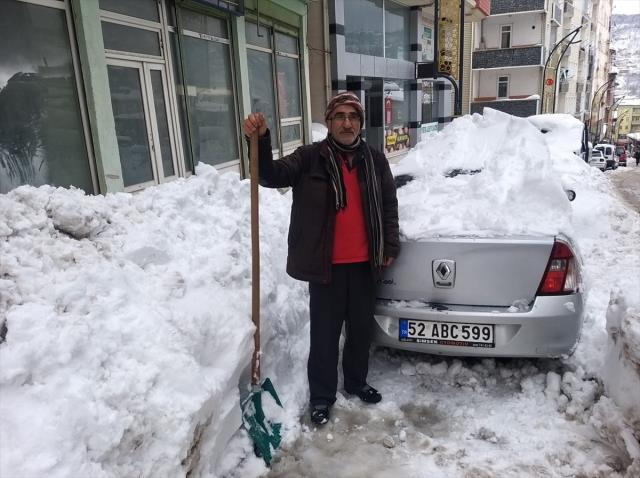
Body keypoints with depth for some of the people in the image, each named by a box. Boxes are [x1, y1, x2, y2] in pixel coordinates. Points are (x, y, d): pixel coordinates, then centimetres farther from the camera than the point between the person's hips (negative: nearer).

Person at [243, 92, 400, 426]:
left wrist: (391, 246, 8)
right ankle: (321, 395, 24)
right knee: (325, 333, 5)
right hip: (326, 264, -3)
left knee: (362, 328, 18)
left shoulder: (375, 161, 6)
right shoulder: (310, 158, -4)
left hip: (364, 263, 4)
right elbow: (272, 175, -16)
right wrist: (260, 142, -33)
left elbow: (389, 206, 12)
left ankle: (357, 382, 40)